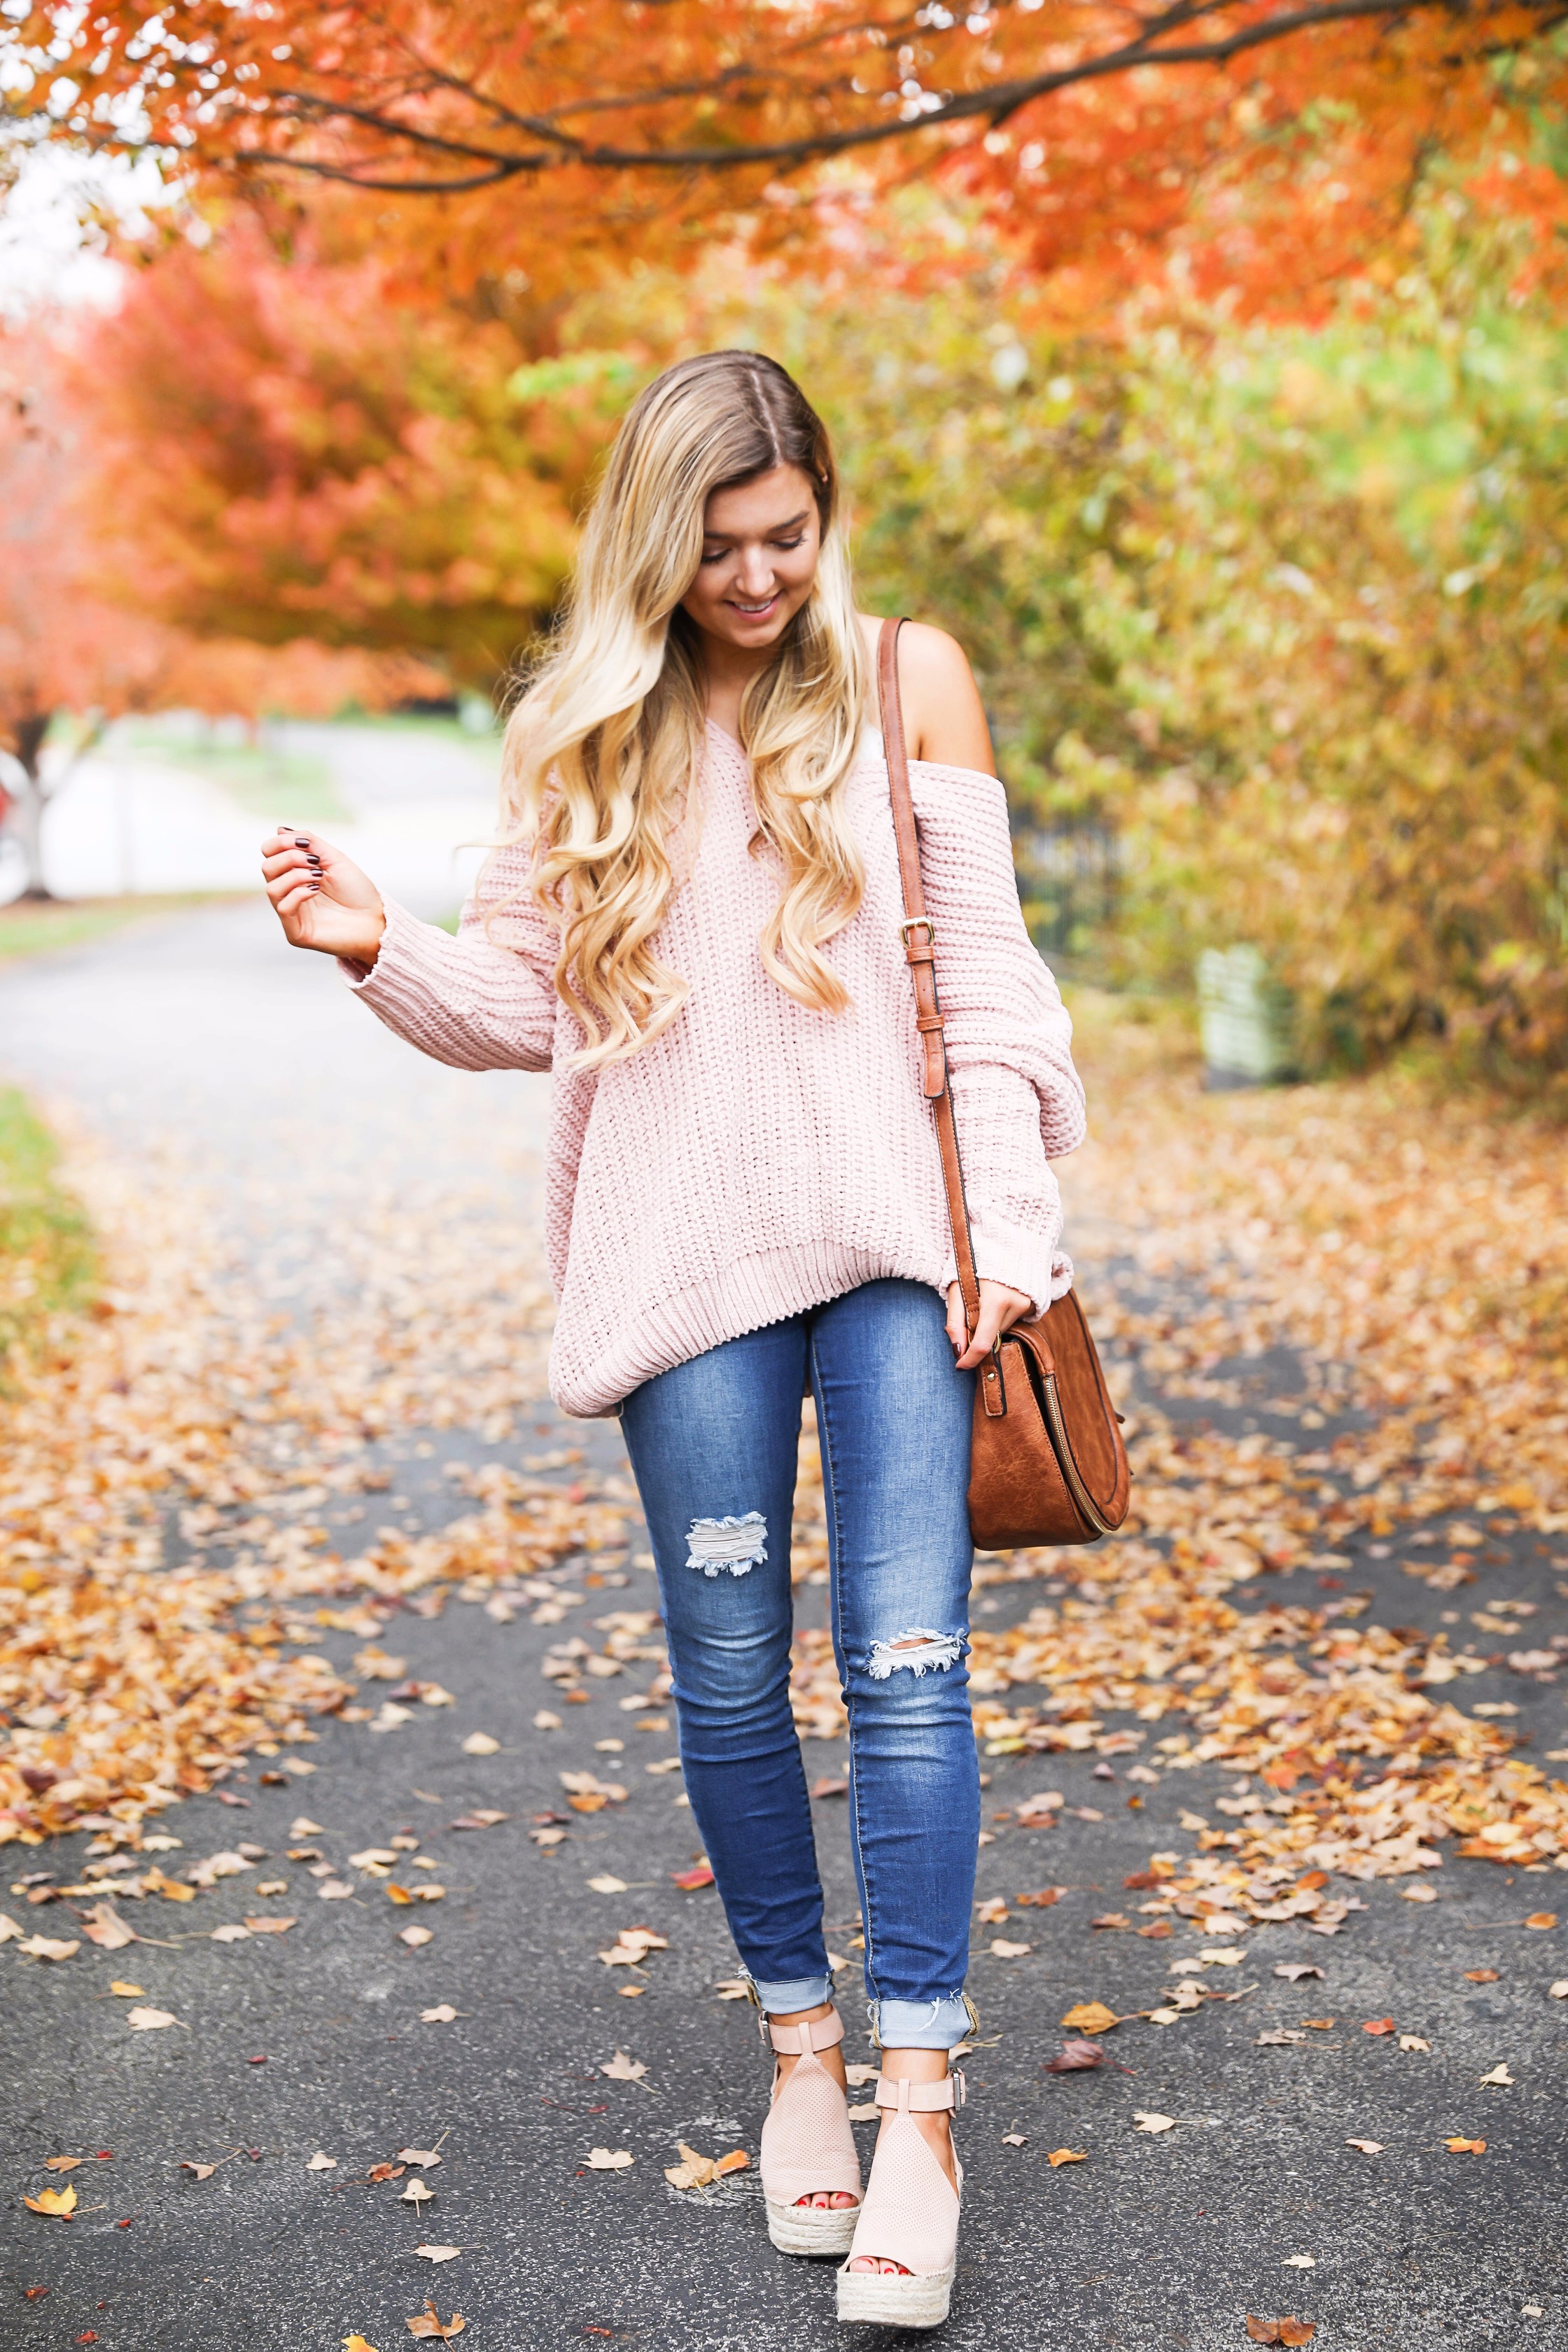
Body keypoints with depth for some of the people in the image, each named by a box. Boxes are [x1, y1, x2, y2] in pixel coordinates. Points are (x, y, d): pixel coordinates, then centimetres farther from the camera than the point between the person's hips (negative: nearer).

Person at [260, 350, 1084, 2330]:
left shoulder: (905, 678, 6)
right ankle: (800, 2043, 26)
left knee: (905, 1656, -6)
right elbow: (522, 997, 10)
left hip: (886, 1225, -1)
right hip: (685, 1249, 1)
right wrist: (377, 948, -9)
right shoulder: (587, 724, 9)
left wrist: (1012, 1220, -4)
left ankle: (921, 2103, 3)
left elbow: (984, 969, 4)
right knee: (729, 1674, 6)